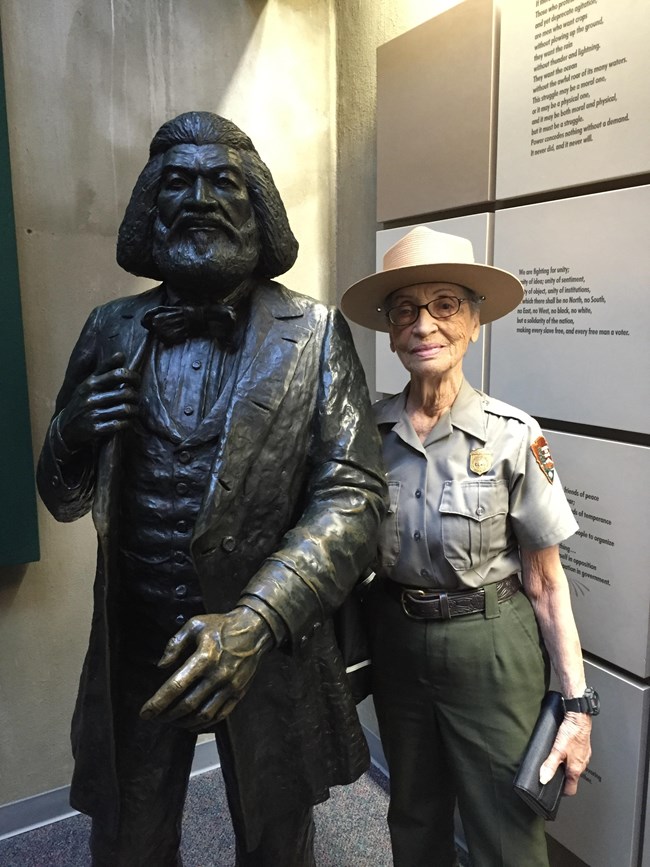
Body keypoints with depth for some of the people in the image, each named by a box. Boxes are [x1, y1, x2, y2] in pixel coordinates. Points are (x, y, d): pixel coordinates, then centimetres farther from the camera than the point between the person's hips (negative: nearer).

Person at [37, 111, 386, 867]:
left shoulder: (314, 336, -8)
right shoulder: (113, 331, 0)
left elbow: (352, 495, -13)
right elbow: (64, 501, 7)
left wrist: (256, 622, -27)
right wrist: (72, 435, -16)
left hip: (267, 653, -1)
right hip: (132, 650, 2)